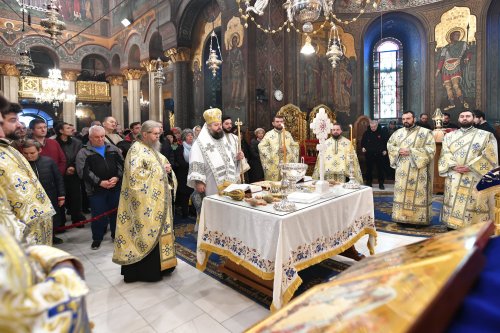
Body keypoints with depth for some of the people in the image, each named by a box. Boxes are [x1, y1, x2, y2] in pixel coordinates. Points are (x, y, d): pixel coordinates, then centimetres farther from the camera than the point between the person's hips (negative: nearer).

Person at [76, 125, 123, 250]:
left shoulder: (113, 149, 10)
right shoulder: (84, 153, -1)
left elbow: (121, 164, 6)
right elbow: (83, 172, -10)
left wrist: (117, 177, -11)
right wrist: (99, 182, -17)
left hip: (115, 187, 3)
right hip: (96, 189, -3)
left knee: (116, 212, 12)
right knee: (98, 215, 4)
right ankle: (97, 238, 23)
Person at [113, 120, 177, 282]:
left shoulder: (153, 150, 15)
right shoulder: (136, 149, -12)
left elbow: (163, 167, 20)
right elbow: (135, 174, -23)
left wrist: (168, 170, -3)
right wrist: (158, 171, -18)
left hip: (158, 200, 9)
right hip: (146, 202, -9)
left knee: (158, 230, 15)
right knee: (148, 233, -1)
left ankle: (158, 265, 28)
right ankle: (147, 270, 13)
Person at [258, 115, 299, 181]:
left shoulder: (288, 134, 14)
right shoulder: (269, 134, 3)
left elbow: (295, 146, 14)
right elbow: (261, 146, -5)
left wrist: (287, 149, -4)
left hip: (286, 164, 3)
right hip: (273, 164, -3)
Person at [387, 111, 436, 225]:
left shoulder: (425, 132, -4)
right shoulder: (398, 132, 9)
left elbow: (431, 149, -11)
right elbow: (389, 145, 15)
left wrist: (411, 151, -17)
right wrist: (398, 150, -5)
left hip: (418, 170, -4)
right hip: (402, 170, 4)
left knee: (418, 193, 0)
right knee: (402, 193, 8)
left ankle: (419, 219, 11)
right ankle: (402, 216, 18)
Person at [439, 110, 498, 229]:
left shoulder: (486, 135, 6)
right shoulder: (449, 136, 13)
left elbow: (489, 156, -5)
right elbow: (445, 154, 3)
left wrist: (470, 167, -15)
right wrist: (454, 166, -14)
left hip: (475, 179, -2)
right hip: (454, 178, 3)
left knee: (473, 204, -2)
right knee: (454, 204, 8)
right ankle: (452, 226, 17)